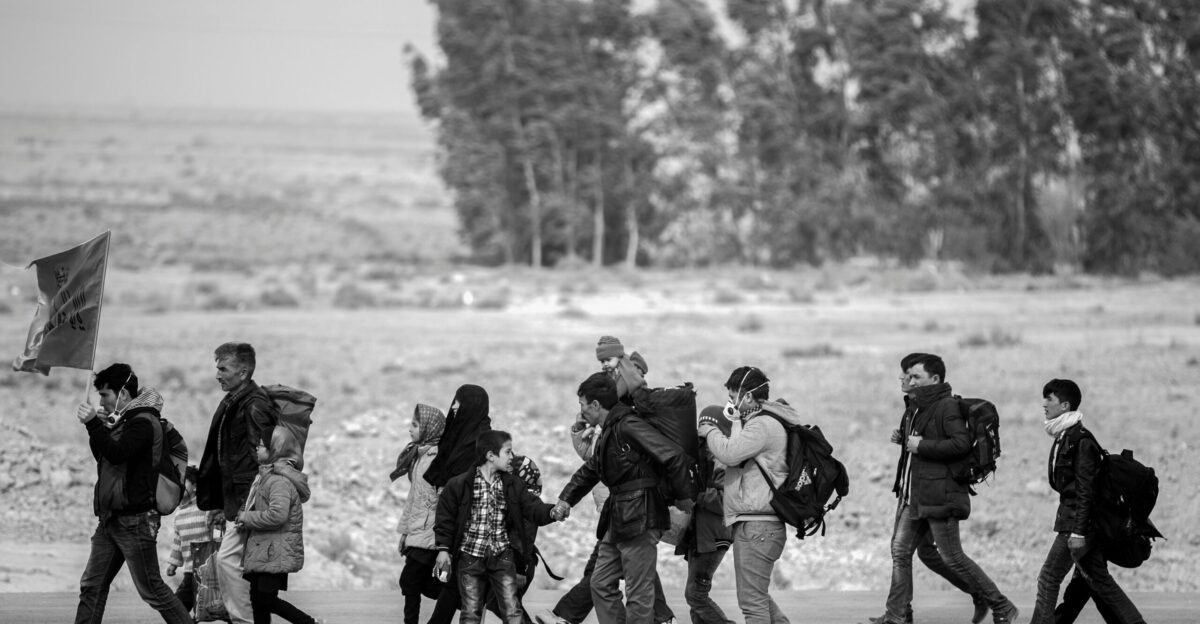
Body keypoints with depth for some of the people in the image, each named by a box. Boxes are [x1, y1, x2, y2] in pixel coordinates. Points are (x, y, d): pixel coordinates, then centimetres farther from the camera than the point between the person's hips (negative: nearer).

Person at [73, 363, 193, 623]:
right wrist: (97, 426, 7)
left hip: (135, 520, -9)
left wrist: (93, 424, -21)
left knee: (151, 588, -5)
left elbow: (117, 454, -26)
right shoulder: (122, 420, 16)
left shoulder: (143, 422, -13)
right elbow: (102, 457, 22)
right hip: (110, 519, 9)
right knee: (92, 585, 6)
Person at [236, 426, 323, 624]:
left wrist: (247, 518, -16)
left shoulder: (280, 480, -16)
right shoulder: (266, 476, 17)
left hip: (275, 553, -10)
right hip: (261, 551, 10)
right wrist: (246, 523, 6)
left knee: (266, 599, -10)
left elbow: (277, 515, -27)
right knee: (257, 599, 8)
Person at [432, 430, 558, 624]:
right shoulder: (458, 485, -6)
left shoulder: (514, 486, 4)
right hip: (470, 556, -2)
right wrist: (443, 549, -4)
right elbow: (445, 518, 0)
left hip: (502, 556, 2)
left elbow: (535, 509, -1)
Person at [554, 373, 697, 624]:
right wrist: (566, 499, 19)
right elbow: (589, 471, 32)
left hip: (640, 519, -10)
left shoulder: (629, 427, -15)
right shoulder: (607, 433, 17)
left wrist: (684, 497, -10)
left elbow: (674, 456, -20)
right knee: (601, 584, 13)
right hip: (618, 522, 10)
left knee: (638, 594, -6)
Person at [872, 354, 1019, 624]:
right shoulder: (918, 408, 16)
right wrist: (904, 439, 12)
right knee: (900, 551, 5)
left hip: (939, 496, -9)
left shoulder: (947, 407, -13)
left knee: (953, 558, -4)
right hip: (913, 497, 9)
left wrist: (922, 446, -20)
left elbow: (962, 443, -25)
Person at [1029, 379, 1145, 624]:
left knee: (1049, 578, -7)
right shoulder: (1064, 437, 14)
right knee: (1098, 581, 12)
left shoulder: (1080, 440, -15)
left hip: (1077, 520, -10)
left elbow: (1085, 490, -19)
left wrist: (1078, 532, -22)